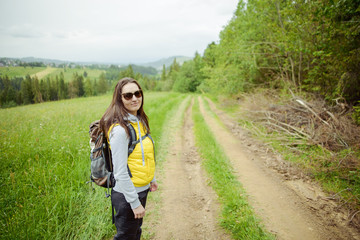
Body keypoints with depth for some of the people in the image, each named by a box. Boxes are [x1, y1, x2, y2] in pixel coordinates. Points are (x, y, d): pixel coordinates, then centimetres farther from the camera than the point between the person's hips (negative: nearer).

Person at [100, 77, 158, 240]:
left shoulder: (139, 121, 2)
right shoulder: (120, 129, -26)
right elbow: (120, 172, -25)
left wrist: (151, 178, 18)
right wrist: (135, 203, -19)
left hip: (141, 189, 8)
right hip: (127, 195, -8)